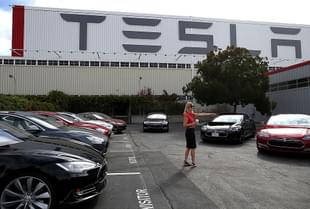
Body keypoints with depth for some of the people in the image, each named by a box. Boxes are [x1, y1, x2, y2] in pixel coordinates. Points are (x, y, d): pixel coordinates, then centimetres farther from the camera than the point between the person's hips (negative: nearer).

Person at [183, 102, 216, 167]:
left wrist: (210, 114, 16)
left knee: (188, 147, 13)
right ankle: (193, 162, 7)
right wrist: (193, 123, -20)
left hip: (192, 131, 9)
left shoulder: (192, 114, 10)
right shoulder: (186, 115, -16)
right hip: (189, 131, -9)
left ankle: (185, 161, 20)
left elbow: (201, 114, 14)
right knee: (193, 147, -2)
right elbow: (184, 125, -20)